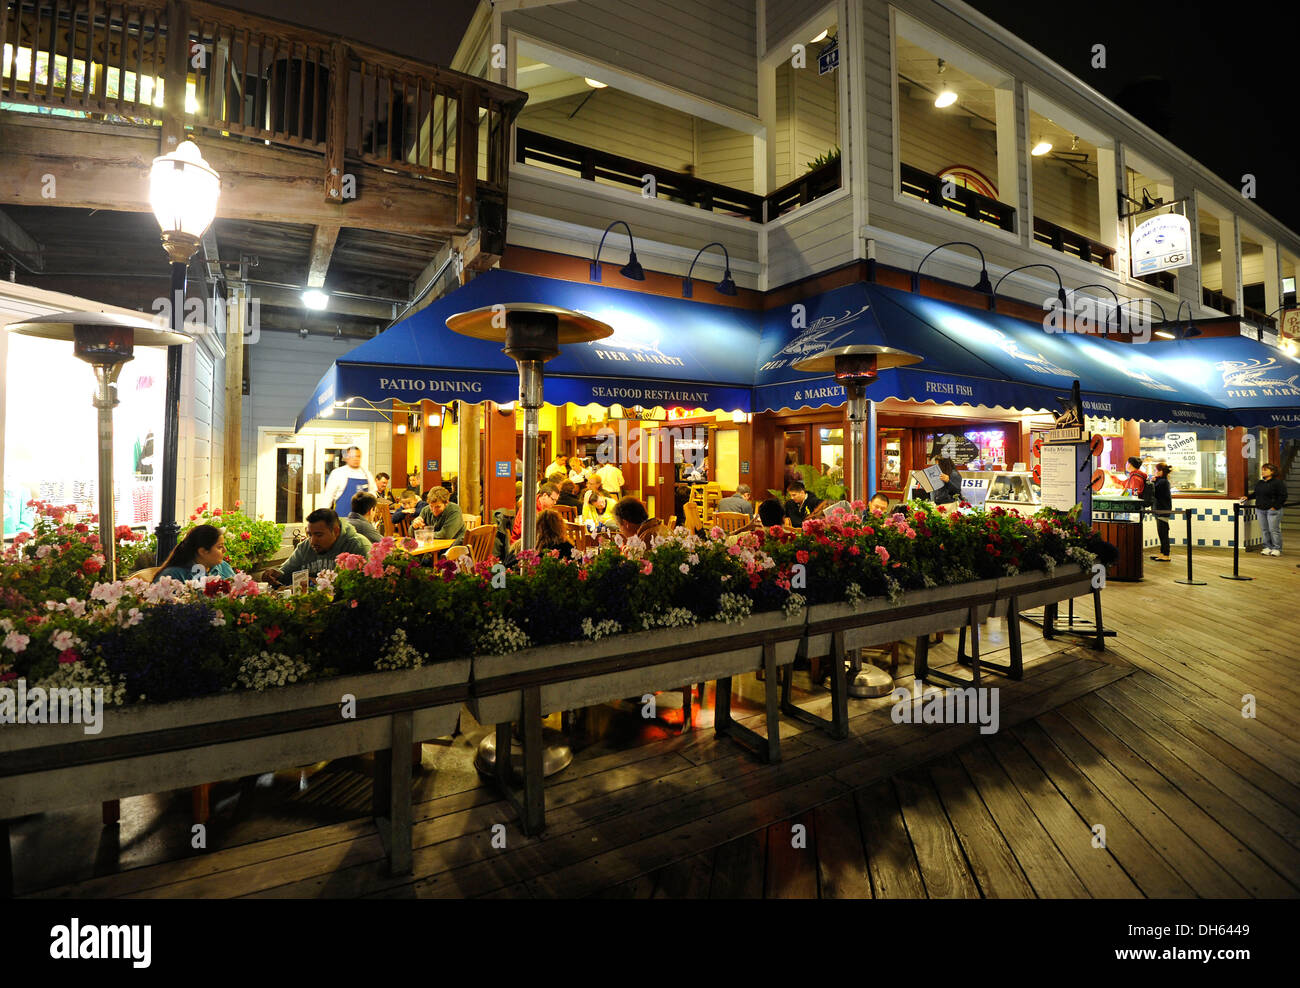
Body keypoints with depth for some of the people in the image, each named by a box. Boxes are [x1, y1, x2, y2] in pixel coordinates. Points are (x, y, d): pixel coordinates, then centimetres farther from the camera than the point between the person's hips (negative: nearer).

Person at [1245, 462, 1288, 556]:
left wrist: (1275, 507, -14)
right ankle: (1268, 547, 16)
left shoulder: (1278, 482, -6)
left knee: (1274, 530, -3)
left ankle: (1277, 549, 6)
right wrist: (1247, 497, 11)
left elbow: (1283, 496, -9)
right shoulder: (1259, 483, 13)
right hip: (1260, 510, 6)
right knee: (1264, 530, 9)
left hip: (1273, 510, -6)